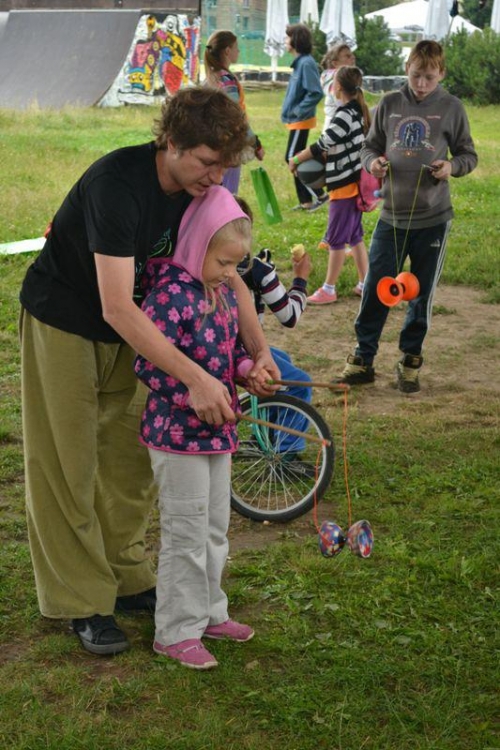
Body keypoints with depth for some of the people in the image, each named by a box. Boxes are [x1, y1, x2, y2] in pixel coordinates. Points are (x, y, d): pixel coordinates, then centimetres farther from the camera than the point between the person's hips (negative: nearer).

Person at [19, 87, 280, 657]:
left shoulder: (199, 188, -11)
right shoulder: (117, 184, -34)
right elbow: (116, 307, -38)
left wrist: (258, 349, -17)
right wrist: (194, 379, -41)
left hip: (127, 330, 7)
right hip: (64, 324, -7)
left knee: (130, 458, 13)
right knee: (67, 467, -1)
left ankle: (127, 580, 28)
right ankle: (82, 603, 10)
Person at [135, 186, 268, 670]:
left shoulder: (223, 291, 7)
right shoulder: (171, 294, -20)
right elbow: (149, 364, -24)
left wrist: (247, 368, 0)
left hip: (217, 430, 9)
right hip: (178, 432, -8)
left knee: (216, 526, 18)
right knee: (186, 532, 0)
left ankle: (208, 612, 34)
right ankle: (176, 631, 14)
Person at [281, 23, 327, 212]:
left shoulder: (306, 63, -18)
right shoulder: (299, 62, 11)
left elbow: (316, 93, -24)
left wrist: (299, 111, -19)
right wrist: (291, 111, 11)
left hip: (301, 120, -10)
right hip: (296, 120, 10)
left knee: (292, 158, -7)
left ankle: (319, 194, -1)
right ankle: (306, 201, 18)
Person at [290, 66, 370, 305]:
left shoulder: (344, 115, -19)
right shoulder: (358, 111, 8)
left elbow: (322, 145, -16)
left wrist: (296, 160, -5)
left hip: (345, 184, -9)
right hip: (356, 182, 9)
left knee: (336, 239, -1)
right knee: (354, 235, 16)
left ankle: (328, 289, 6)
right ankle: (364, 284, 22)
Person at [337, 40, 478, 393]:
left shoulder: (452, 108, -1)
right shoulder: (390, 104, 3)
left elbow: (469, 155, 6)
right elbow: (370, 146, 12)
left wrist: (452, 166, -15)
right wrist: (372, 161, -10)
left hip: (433, 219, -1)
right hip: (392, 216, 1)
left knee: (421, 295, 9)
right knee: (375, 290, 2)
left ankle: (411, 360, 23)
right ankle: (363, 359, 15)